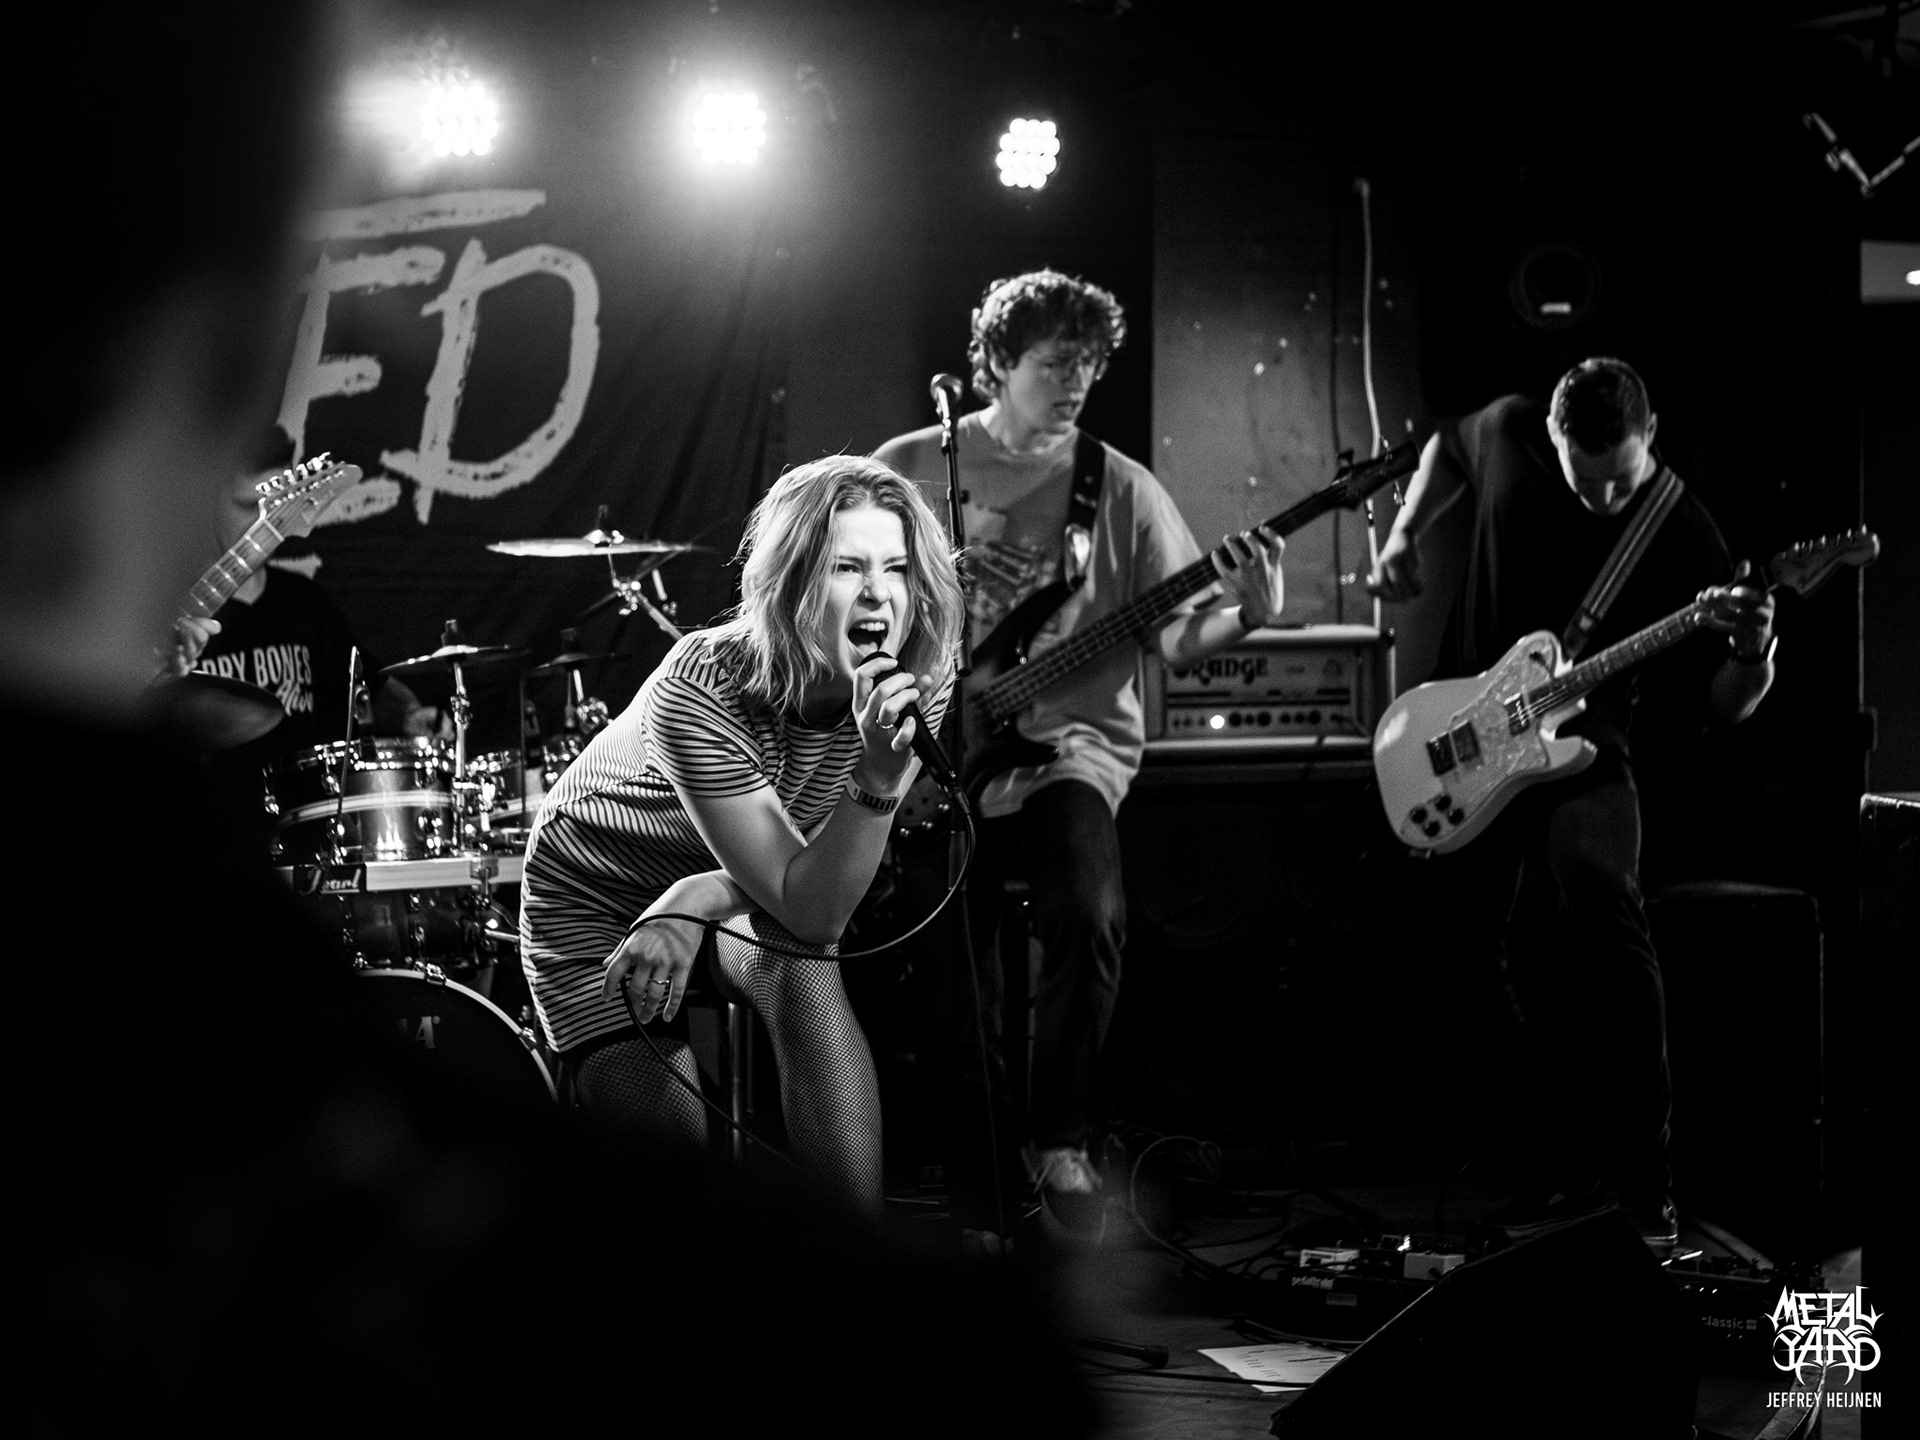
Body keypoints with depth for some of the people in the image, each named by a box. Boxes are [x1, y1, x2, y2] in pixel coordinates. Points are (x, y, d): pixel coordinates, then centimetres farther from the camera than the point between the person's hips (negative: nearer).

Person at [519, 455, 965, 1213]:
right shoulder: (700, 693, -36)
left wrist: (694, 902, -30)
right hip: (595, 898, -3)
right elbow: (809, 908, -36)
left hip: (734, 896, 3)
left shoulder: (916, 679, -21)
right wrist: (879, 779, -50)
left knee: (803, 972, -30)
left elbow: (827, 884, -16)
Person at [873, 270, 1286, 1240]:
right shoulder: (908, 470, 4)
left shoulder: (1121, 489, 4)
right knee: (957, 978, -8)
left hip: (1070, 743, 0)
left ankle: (1057, 1135, -9)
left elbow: (1178, 636, 0)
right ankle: (978, 1215, 7)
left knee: (1087, 913, -29)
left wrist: (1248, 614, -21)